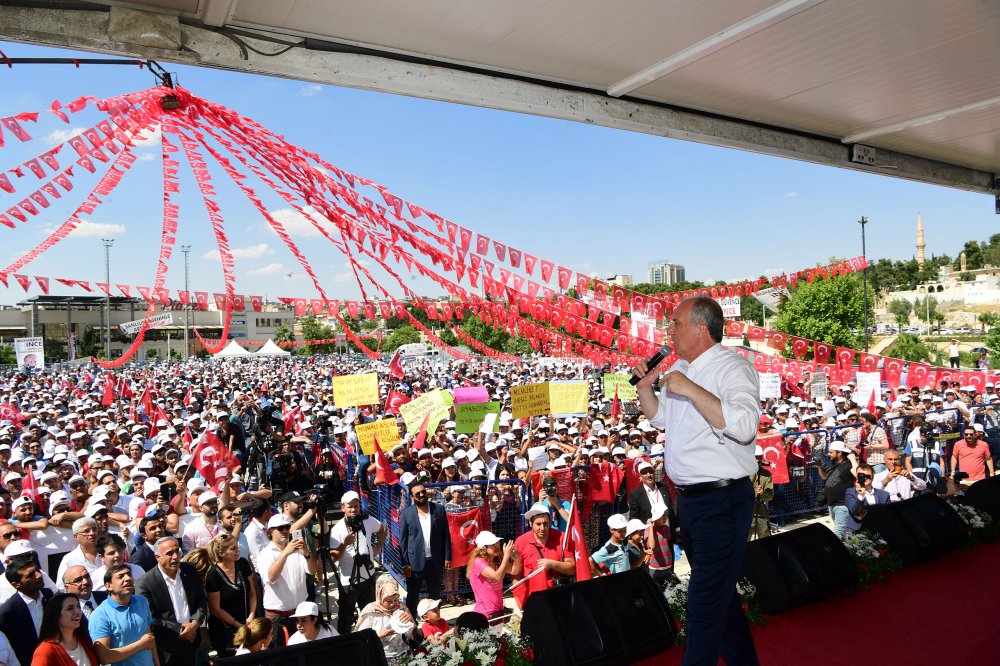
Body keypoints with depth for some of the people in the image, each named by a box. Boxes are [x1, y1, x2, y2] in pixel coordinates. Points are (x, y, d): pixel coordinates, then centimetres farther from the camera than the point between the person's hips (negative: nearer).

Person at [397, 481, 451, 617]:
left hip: (435, 561, 2)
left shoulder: (439, 509, -1)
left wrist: (447, 557, -1)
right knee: (412, 596, 9)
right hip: (415, 562, -2)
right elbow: (403, 540, -3)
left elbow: (446, 535, 2)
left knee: (435, 595, 16)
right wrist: (405, 564, -7)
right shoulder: (406, 513, -5)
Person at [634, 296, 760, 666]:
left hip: (722, 502, -9)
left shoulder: (733, 367, -16)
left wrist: (691, 390, -31)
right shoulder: (680, 368, 10)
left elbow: (744, 426, -33)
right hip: (688, 498, 9)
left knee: (705, 606, 0)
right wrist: (645, 385, 5)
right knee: (719, 592, 24)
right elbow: (659, 417, 22)